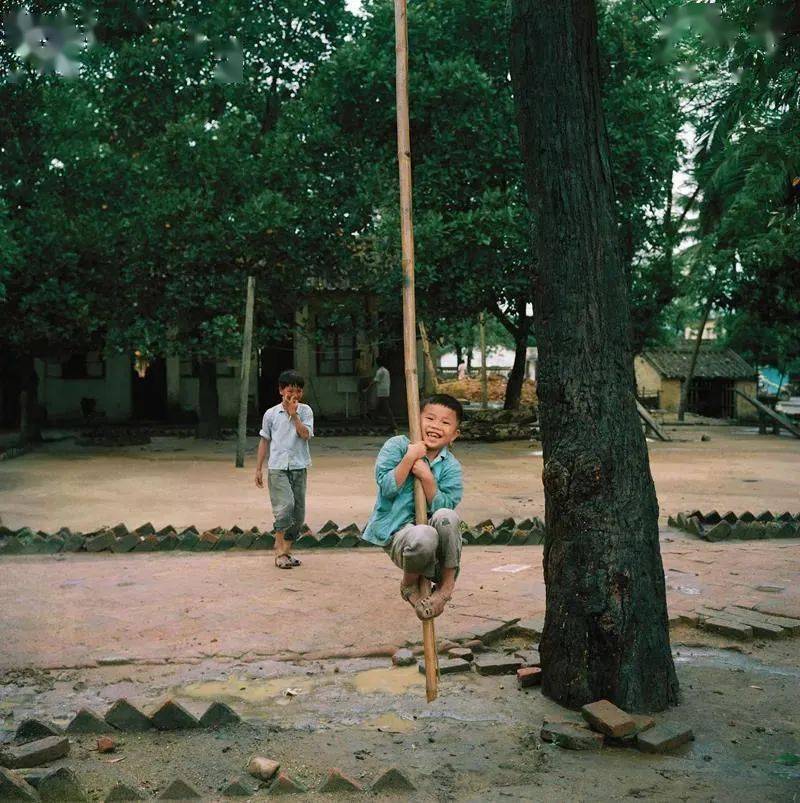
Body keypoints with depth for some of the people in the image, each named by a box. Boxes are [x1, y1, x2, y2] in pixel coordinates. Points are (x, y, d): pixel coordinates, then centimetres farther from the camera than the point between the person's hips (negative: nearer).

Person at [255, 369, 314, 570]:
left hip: (299, 468, 2)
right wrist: (258, 468, 9)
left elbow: (305, 434, -10)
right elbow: (264, 441, 11)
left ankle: (286, 550, 19)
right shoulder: (271, 414, 4)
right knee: (286, 505, -18)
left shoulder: (305, 411, 5)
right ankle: (280, 552, -9)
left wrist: (293, 414, -14)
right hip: (277, 468, -2)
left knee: (298, 513, 5)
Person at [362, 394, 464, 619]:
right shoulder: (397, 445, -3)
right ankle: (409, 585, -2)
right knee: (423, 537, -38)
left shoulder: (451, 467, 2)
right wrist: (410, 457, -17)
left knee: (446, 517, -33)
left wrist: (427, 477, -19)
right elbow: (387, 488, -12)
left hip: (427, 524, 3)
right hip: (396, 532, -3)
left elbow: (443, 506, -10)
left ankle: (447, 583, -11)